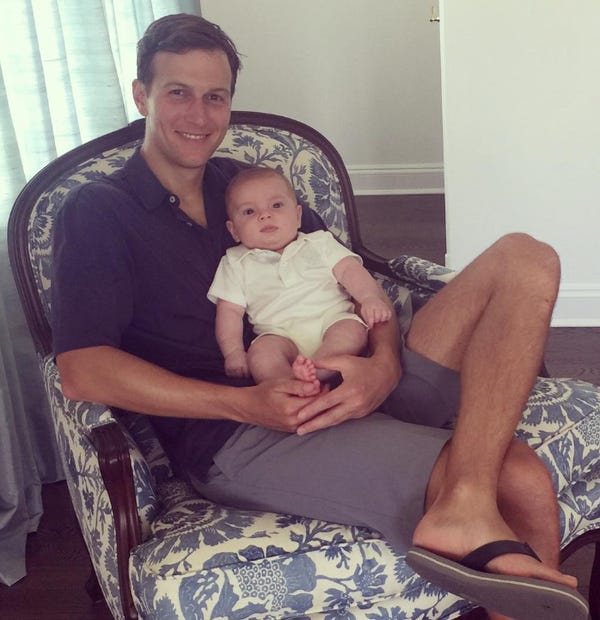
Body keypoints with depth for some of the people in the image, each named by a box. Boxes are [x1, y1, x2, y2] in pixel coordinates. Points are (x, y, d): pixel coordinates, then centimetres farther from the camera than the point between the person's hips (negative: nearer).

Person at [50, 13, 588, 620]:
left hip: (344, 397, 8)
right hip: (233, 435, -7)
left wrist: (384, 364, -9)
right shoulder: (98, 212, 4)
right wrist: (247, 403, -18)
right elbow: (82, 370, -10)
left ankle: (466, 509, -26)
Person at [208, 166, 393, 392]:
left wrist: (371, 297, -13)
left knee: (353, 331, -31)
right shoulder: (236, 263, 18)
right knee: (260, 354, -32)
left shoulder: (319, 243, 20)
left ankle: (311, 369, -48)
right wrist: (233, 352, -4)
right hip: (280, 334, -1)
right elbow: (229, 311, 12)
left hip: (332, 320, 1)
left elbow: (349, 269, 8)